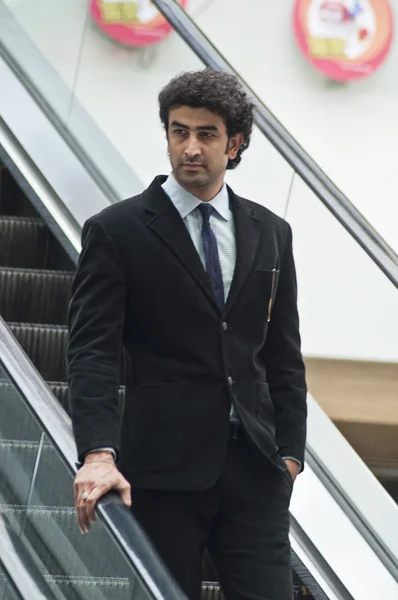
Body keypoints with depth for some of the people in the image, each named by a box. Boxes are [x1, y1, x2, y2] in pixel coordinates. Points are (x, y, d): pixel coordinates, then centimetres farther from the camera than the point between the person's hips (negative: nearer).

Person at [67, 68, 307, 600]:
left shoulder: (270, 234, 13)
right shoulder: (117, 231, 0)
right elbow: (91, 353, -8)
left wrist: (290, 452, 7)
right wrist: (98, 454, -21)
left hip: (254, 464, 3)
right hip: (161, 467, -3)